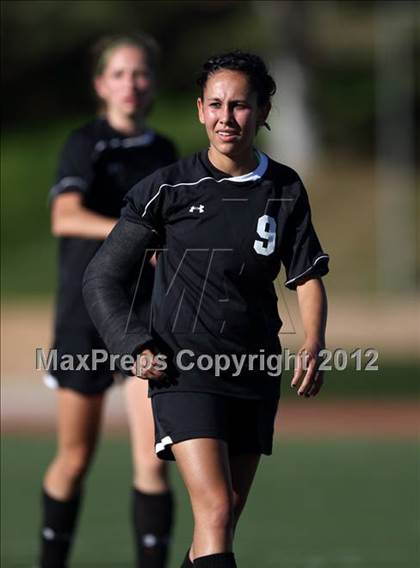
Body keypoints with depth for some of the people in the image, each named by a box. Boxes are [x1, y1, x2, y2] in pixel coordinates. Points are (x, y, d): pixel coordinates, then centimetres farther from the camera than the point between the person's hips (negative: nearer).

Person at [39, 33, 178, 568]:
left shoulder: (163, 151, 8)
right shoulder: (86, 144, -8)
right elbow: (66, 217, -27)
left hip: (148, 311, 3)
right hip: (86, 313, -3)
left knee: (151, 459, -11)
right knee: (75, 459, 7)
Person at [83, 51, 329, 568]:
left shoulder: (285, 191, 5)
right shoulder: (167, 189, -4)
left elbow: (307, 276, 8)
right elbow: (101, 278, 3)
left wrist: (312, 346, -11)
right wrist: (137, 348, -10)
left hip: (255, 373, 4)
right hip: (184, 370, -4)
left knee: (226, 518, 11)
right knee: (216, 511, -19)